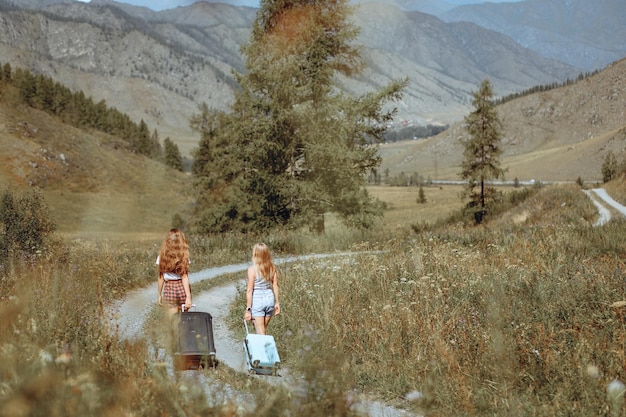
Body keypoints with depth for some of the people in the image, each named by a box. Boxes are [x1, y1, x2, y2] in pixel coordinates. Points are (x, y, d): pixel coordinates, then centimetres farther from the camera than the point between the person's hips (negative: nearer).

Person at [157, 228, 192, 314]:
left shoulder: (162, 256, -3)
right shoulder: (183, 256, -7)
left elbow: (161, 278, 0)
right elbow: (184, 277, -11)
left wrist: (159, 295, 10)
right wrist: (188, 296, -12)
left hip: (169, 289, 1)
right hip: (182, 288, -1)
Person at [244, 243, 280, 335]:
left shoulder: (252, 269, -15)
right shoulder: (272, 267, -2)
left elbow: (249, 290, -14)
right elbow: (275, 286, 3)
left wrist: (248, 309, -9)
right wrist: (277, 302, 13)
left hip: (257, 300, -5)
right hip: (270, 298, 5)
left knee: (260, 332, 3)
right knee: (264, 328, 21)